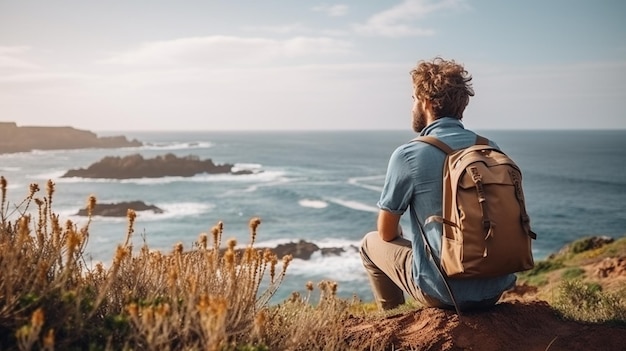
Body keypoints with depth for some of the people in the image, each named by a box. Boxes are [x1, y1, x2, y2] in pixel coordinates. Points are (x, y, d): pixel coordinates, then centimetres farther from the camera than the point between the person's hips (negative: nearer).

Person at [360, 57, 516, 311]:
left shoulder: (407, 155, -13)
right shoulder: (491, 149, 2)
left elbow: (387, 233, -3)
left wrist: (402, 234, 22)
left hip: (445, 293, -5)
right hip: (496, 289, 6)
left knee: (371, 243, 19)